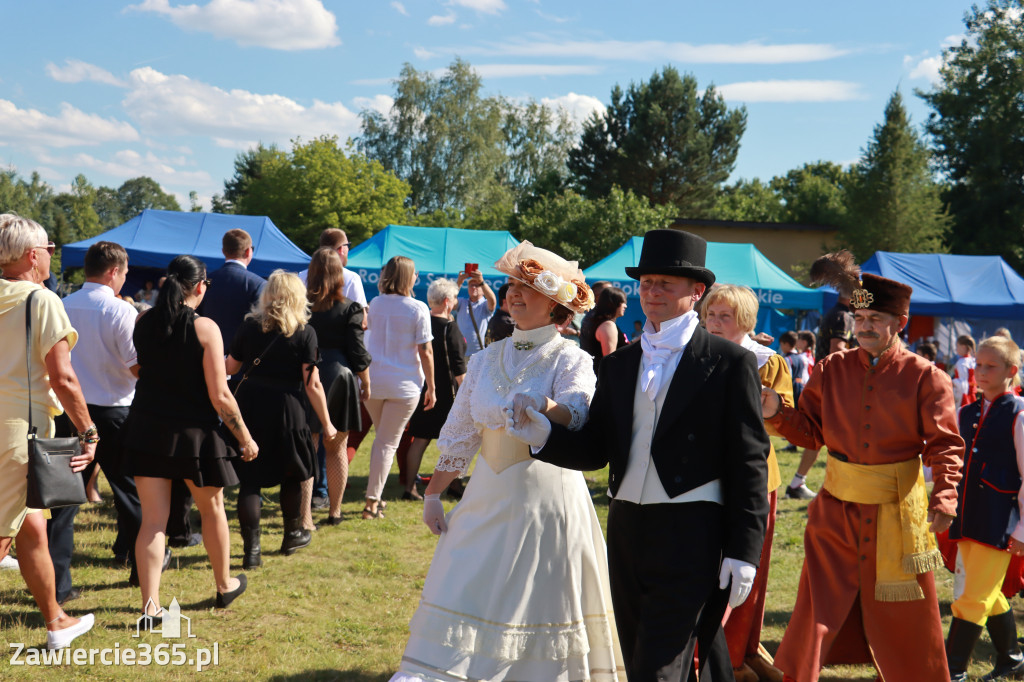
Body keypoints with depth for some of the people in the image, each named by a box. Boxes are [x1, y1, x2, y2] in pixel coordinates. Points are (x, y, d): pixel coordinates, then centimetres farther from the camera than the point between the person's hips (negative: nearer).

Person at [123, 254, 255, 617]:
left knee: (152, 520, 6)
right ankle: (225, 585, 35)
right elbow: (220, 396, -16)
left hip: (146, 428, 3)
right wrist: (245, 438, -5)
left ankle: (150, 604, 0)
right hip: (194, 433, -3)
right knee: (212, 509, 18)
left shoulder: (143, 323, -1)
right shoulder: (204, 328, -15)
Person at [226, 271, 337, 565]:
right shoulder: (304, 332, -6)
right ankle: (292, 535, 33)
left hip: (248, 405, 2)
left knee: (250, 479, 6)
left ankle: (251, 548, 1)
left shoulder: (249, 326, 3)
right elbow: (312, 384, -8)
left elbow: (230, 367, 13)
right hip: (285, 409, -2)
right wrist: (326, 423, 0)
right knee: (292, 474, 19)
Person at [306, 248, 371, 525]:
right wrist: (366, 382, 8)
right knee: (337, 448, 11)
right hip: (340, 378, -1)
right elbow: (357, 352, -5)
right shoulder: (350, 309, -6)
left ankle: (303, 512, 5)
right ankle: (334, 511, 16)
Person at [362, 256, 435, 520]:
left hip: (371, 381, 4)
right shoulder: (418, 309, -10)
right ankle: (372, 502, 0)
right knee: (388, 443, 1)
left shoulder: (374, 304, 4)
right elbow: (425, 352, -9)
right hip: (404, 385, -4)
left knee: (381, 437, 20)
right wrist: (431, 388, -2)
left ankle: (375, 496, 23)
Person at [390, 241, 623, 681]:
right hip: (488, 500, 4)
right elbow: (458, 435, 14)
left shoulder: (570, 360, -3)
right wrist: (433, 494, 12)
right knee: (460, 599, 2)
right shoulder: (486, 360, 10)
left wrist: (542, 411, -45)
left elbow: (575, 413, -24)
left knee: (540, 608, 4)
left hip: (548, 500, -4)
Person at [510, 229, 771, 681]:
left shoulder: (729, 363, -3)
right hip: (626, 530, 6)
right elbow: (594, 450, 9)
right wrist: (544, 435, -11)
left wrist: (743, 550, -11)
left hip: (689, 537, -6)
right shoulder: (619, 365, 13)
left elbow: (749, 462, -6)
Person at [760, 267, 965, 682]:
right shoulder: (831, 370, 2)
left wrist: (944, 498, -24)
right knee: (817, 611, 5)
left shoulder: (925, 377, -7)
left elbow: (946, 445, -10)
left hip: (898, 513, -2)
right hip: (837, 509, 2)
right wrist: (777, 413, -13)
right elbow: (812, 430, 5)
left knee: (905, 618, 11)